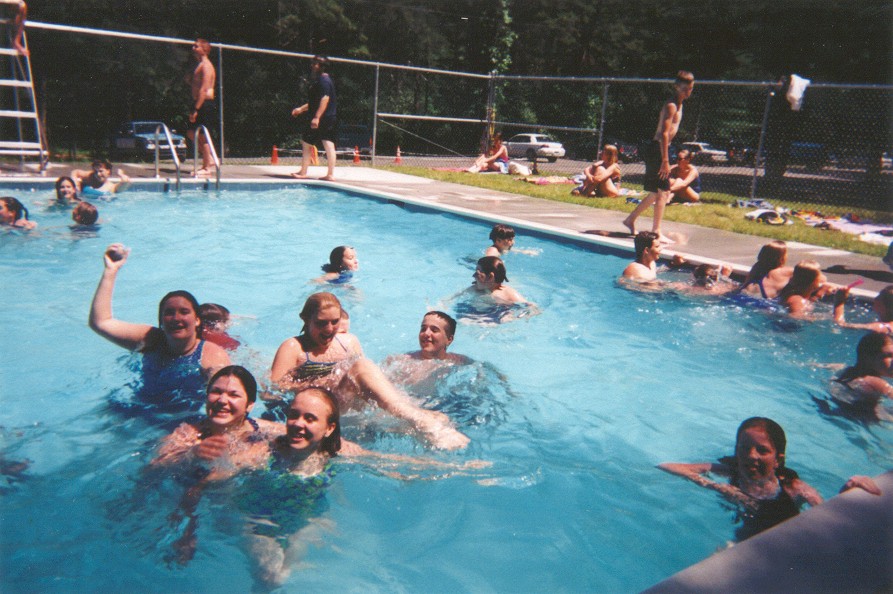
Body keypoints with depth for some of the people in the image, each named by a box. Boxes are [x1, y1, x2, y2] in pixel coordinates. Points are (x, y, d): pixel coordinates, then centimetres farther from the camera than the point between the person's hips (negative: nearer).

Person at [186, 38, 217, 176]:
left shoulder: (206, 66, -12)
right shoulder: (200, 65, 18)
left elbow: (204, 90, -20)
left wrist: (196, 109, -22)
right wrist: (189, 80, 4)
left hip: (206, 105, -10)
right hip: (199, 104, 10)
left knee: (203, 136, -6)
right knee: (191, 133, 13)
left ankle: (206, 167, 1)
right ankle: (209, 159, 20)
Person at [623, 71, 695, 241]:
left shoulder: (678, 105, 18)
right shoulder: (671, 106, -12)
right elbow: (664, 134, -20)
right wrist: (665, 160, -24)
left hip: (657, 150, 10)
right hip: (656, 150, -10)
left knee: (658, 193, 15)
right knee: (663, 192, -7)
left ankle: (631, 219, 23)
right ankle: (656, 231, -4)